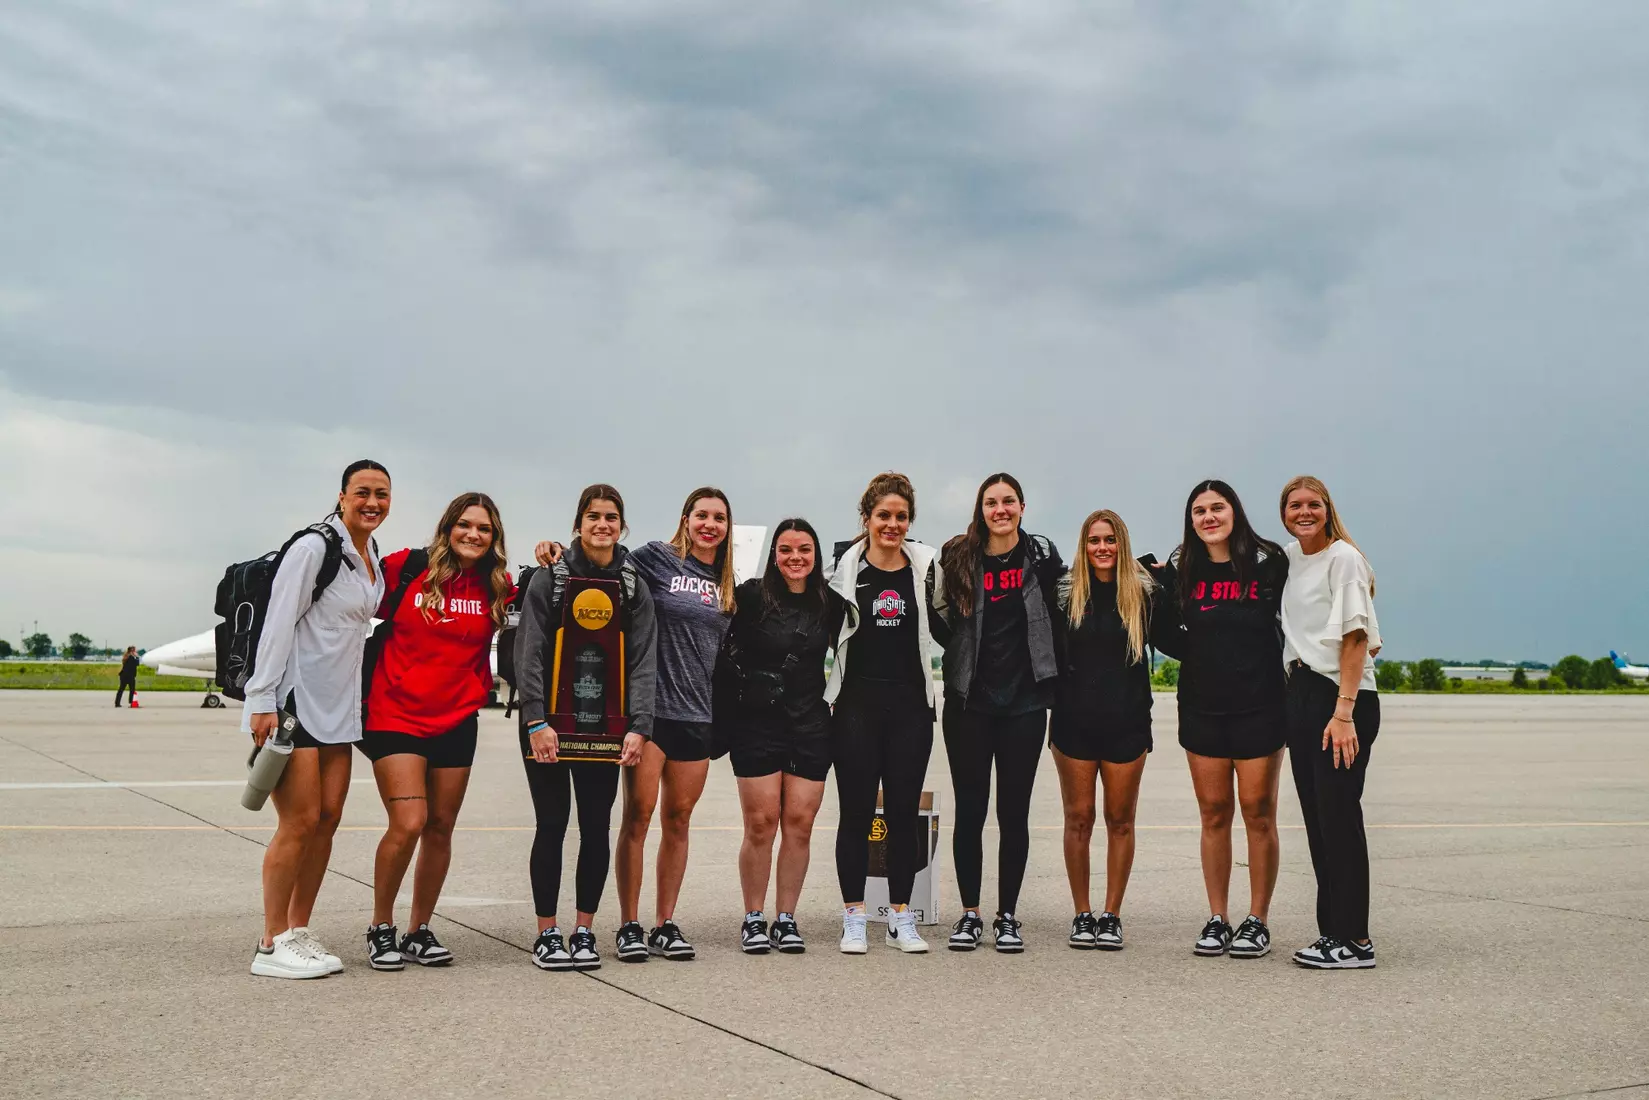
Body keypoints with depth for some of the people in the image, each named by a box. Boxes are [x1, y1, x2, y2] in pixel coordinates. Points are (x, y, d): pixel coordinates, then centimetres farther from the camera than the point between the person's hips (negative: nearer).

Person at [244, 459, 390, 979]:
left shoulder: (374, 560, 13)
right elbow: (278, 624, -15)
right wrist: (262, 700, -20)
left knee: (328, 819, 6)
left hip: (338, 707, 8)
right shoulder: (313, 548, -12)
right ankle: (271, 945, 0)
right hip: (292, 701, -8)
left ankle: (299, 932, 15)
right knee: (300, 821, -9)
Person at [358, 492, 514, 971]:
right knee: (408, 823, -13)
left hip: (457, 722, 3)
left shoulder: (498, 588, 3)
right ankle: (380, 929, 8)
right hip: (396, 716, -3)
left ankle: (419, 932, 23)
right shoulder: (406, 568, -5)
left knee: (441, 828, 7)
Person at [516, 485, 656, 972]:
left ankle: (584, 932, 15)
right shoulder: (548, 579, 0)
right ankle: (547, 934, 10)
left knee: (596, 826, 4)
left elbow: (643, 662, 2)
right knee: (552, 824, 1)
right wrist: (536, 721, -14)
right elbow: (529, 654, -5)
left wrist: (638, 727, -9)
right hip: (548, 722, -2)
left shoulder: (635, 587, 6)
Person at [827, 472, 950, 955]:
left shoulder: (927, 566, 6)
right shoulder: (846, 567, 2)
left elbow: (944, 630, 12)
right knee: (856, 811, 2)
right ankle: (853, 917, 11)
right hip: (856, 702, -1)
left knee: (904, 812, 5)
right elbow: (826, 630, 5)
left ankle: (901, 917, 15)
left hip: (910, 703, 2)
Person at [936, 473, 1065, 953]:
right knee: (969, 809, 3)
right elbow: (940, 618, 10)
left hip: (1024, 701, 0)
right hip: (969, 700, 0)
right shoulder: (959, 557, 2)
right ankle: (970, 914, 14)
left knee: (1014, 811, 5)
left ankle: (1007, 916, 14)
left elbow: (1060, 615, 9)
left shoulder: (1042, 554, 3)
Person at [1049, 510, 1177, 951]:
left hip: (1127, 723, 0)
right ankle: (1082, 915, 16)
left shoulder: (1146, 592, 1)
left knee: (1120, 819, 7)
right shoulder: (1065, 592, 1)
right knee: (1079, 818, 5)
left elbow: (1174, 644, -2)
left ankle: (1111, 915, 16)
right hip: (1074, 720, 0)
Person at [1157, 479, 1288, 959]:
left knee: (1258, 812, 1)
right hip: (1202, 707, 3)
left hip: (1259, 706, -3)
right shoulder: (1182, 572, 7)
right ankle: (1216, 920, 13)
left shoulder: (1268, 563, -2)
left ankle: (1257, 922, 10)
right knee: (1214, 813, 6)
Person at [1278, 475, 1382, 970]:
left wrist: (1343, 712, -20)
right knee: (1317, 818, 8)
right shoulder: (1289, 558, 14)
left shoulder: (1343, 557, -7)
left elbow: (1355, 637, -14)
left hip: (1342, 697, -7)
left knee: (1339, 816, -8)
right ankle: (1332, 932, 15)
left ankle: (1355, 940, -3)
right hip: (1300, 693, 8)